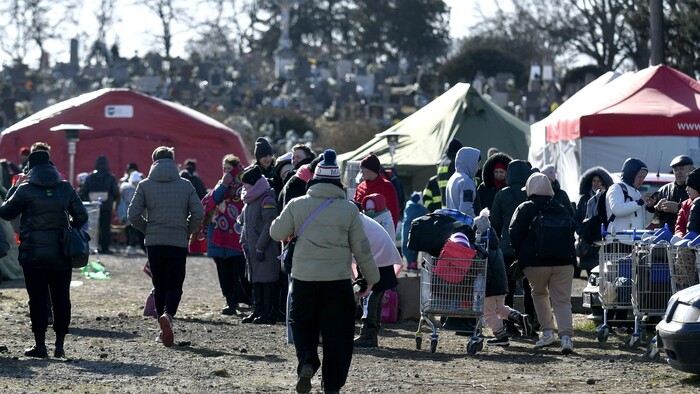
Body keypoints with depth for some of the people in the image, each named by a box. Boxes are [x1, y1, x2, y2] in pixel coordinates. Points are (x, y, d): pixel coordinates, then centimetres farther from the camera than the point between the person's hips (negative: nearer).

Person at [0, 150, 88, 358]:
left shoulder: (26, 189, -5)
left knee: (38, 298, 1)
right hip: (60, 253, 2)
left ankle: (40, 345, 1)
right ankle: (60, 344, 7)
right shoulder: (65, 188, 4)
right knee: (61, 298, 8)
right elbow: (81, 216, 3)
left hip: (33, 253, -2)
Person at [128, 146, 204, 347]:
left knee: (159, 286, 12)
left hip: (154, 243, 1)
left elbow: (133, 214, -4)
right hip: (179, 243, -1)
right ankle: (167, 315, -26)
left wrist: (147, 229, 12)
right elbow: (198, 213, -3)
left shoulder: (145, 185, 1)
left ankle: (164, 330, 12)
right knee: (175, 286, 2)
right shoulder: (185, 185, 2)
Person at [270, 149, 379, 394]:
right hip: (338, 280, -1)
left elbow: (276, 233, 7)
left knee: (303, 324, 18)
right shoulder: (348, 209, -2)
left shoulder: (297, 205, -1)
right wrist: (371, 278, 12)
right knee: (337, 333, 7)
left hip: (304, 279, 1)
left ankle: (306, 363, -7)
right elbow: (361, 248, 1)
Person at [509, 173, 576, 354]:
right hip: (563, 262, 2)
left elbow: (514, 235, -3)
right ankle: (566, 336, -17)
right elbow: (572, 232, 14)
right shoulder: (560, 209, 12)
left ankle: (547, 332, 9)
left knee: (539, 294, 20)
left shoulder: (525, 209, 1)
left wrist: (520, 254, 10)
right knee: (562, 300, 1)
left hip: (535, 263, -2)